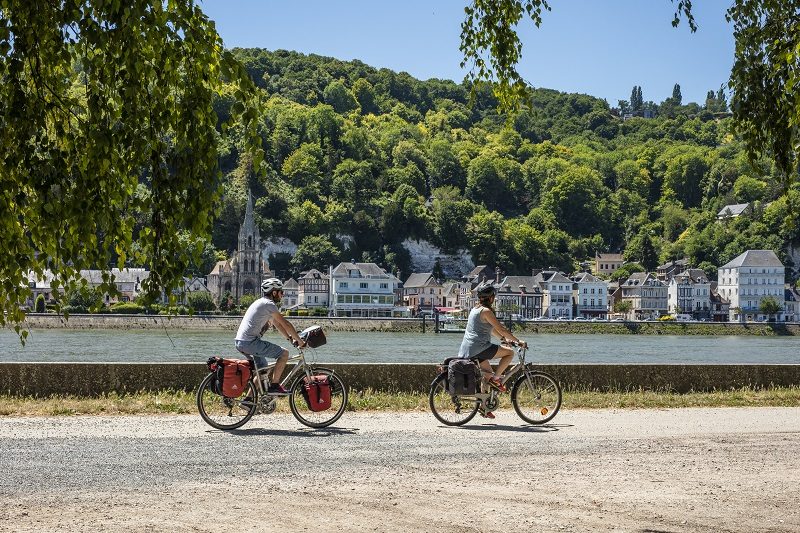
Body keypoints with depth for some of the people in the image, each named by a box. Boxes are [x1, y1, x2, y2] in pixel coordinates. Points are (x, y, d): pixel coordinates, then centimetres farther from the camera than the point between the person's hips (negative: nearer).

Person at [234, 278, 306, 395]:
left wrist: (290, 338, 23)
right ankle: (274, 385, -4)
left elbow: (276, 323, 27)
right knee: (284, 353, -5)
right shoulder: (269, 304, -9)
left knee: (263, 367, 25)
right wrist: (299, 341, -2)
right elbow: (285, 324, -8)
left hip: (240, 342, 10)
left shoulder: (261, 302, 22)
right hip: (250, 342, -10)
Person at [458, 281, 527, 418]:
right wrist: (518, 341, -6)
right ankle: (495, 378, -3)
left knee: (488, 374, 21)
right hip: (479, 347, -10)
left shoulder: (475, 309, 18)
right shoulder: (486, 311, -11)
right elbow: (501, 329, -12)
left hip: (466, 351, 10)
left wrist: (504, 338, 24)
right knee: (509, 353, -2)